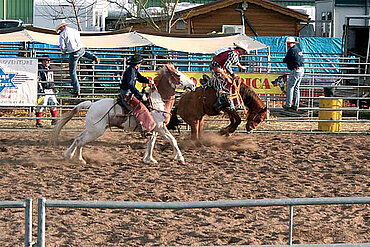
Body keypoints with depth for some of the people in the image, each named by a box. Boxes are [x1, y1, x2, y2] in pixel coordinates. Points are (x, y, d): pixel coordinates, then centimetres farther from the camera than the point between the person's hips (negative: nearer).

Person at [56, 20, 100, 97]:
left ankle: (77, 90, 4)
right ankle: (93, 57, 15)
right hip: (81, 49, 5)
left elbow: (63, 47, -7)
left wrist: (63, 52, 16)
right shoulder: (75, 31, 10)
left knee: (72, 72, 7)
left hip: (73, 54, -5)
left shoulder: (62, 35, -7)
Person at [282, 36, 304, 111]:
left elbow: (286, 60, -9)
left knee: (290, 87, -2)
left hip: (295, 71, -9)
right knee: (296, 88, 14)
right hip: (301, 70, 9)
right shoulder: (298, 49, 16)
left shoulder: (292, 50, -13)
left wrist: (284, 60, 15)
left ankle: (288, 105, 0)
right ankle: (296, 105, 14)